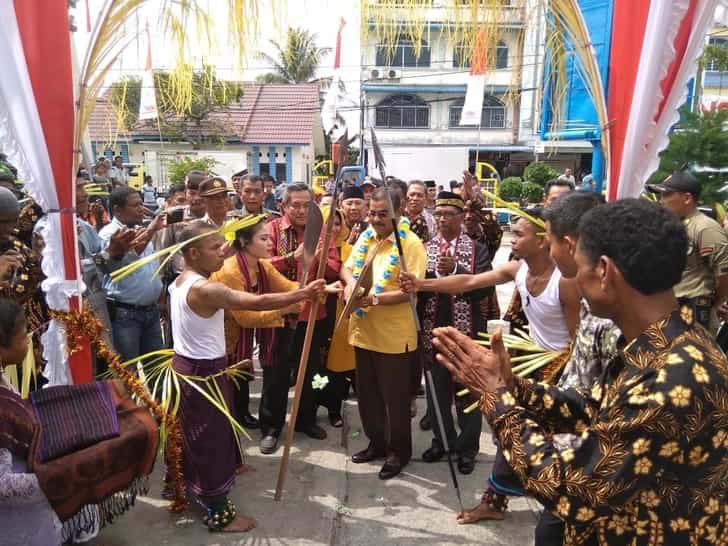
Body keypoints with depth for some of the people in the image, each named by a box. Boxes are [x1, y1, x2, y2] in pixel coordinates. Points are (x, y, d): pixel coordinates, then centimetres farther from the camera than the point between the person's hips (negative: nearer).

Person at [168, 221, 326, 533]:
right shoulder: (205, 290, -27)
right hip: (204, 373, -9)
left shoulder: (179, 283, 3)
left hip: (186, 365, 9)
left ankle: (191, 489, 42)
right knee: (212, 440, 3)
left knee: (194, 436, 24)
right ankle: (220, 514, 18)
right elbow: (258, 302, -31)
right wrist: (303, 294, -27)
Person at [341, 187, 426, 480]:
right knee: (367, 394, 18)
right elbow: (347, 267, 15)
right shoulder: (365, 237, 8)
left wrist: (375, 299, -29)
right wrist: (350, 282, -7)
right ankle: (377, 442, 37)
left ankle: (398, 451, 25)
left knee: (395, 397, 7)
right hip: (363, 330, 7)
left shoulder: (411, 243, -13)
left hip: (393, 335, -6)